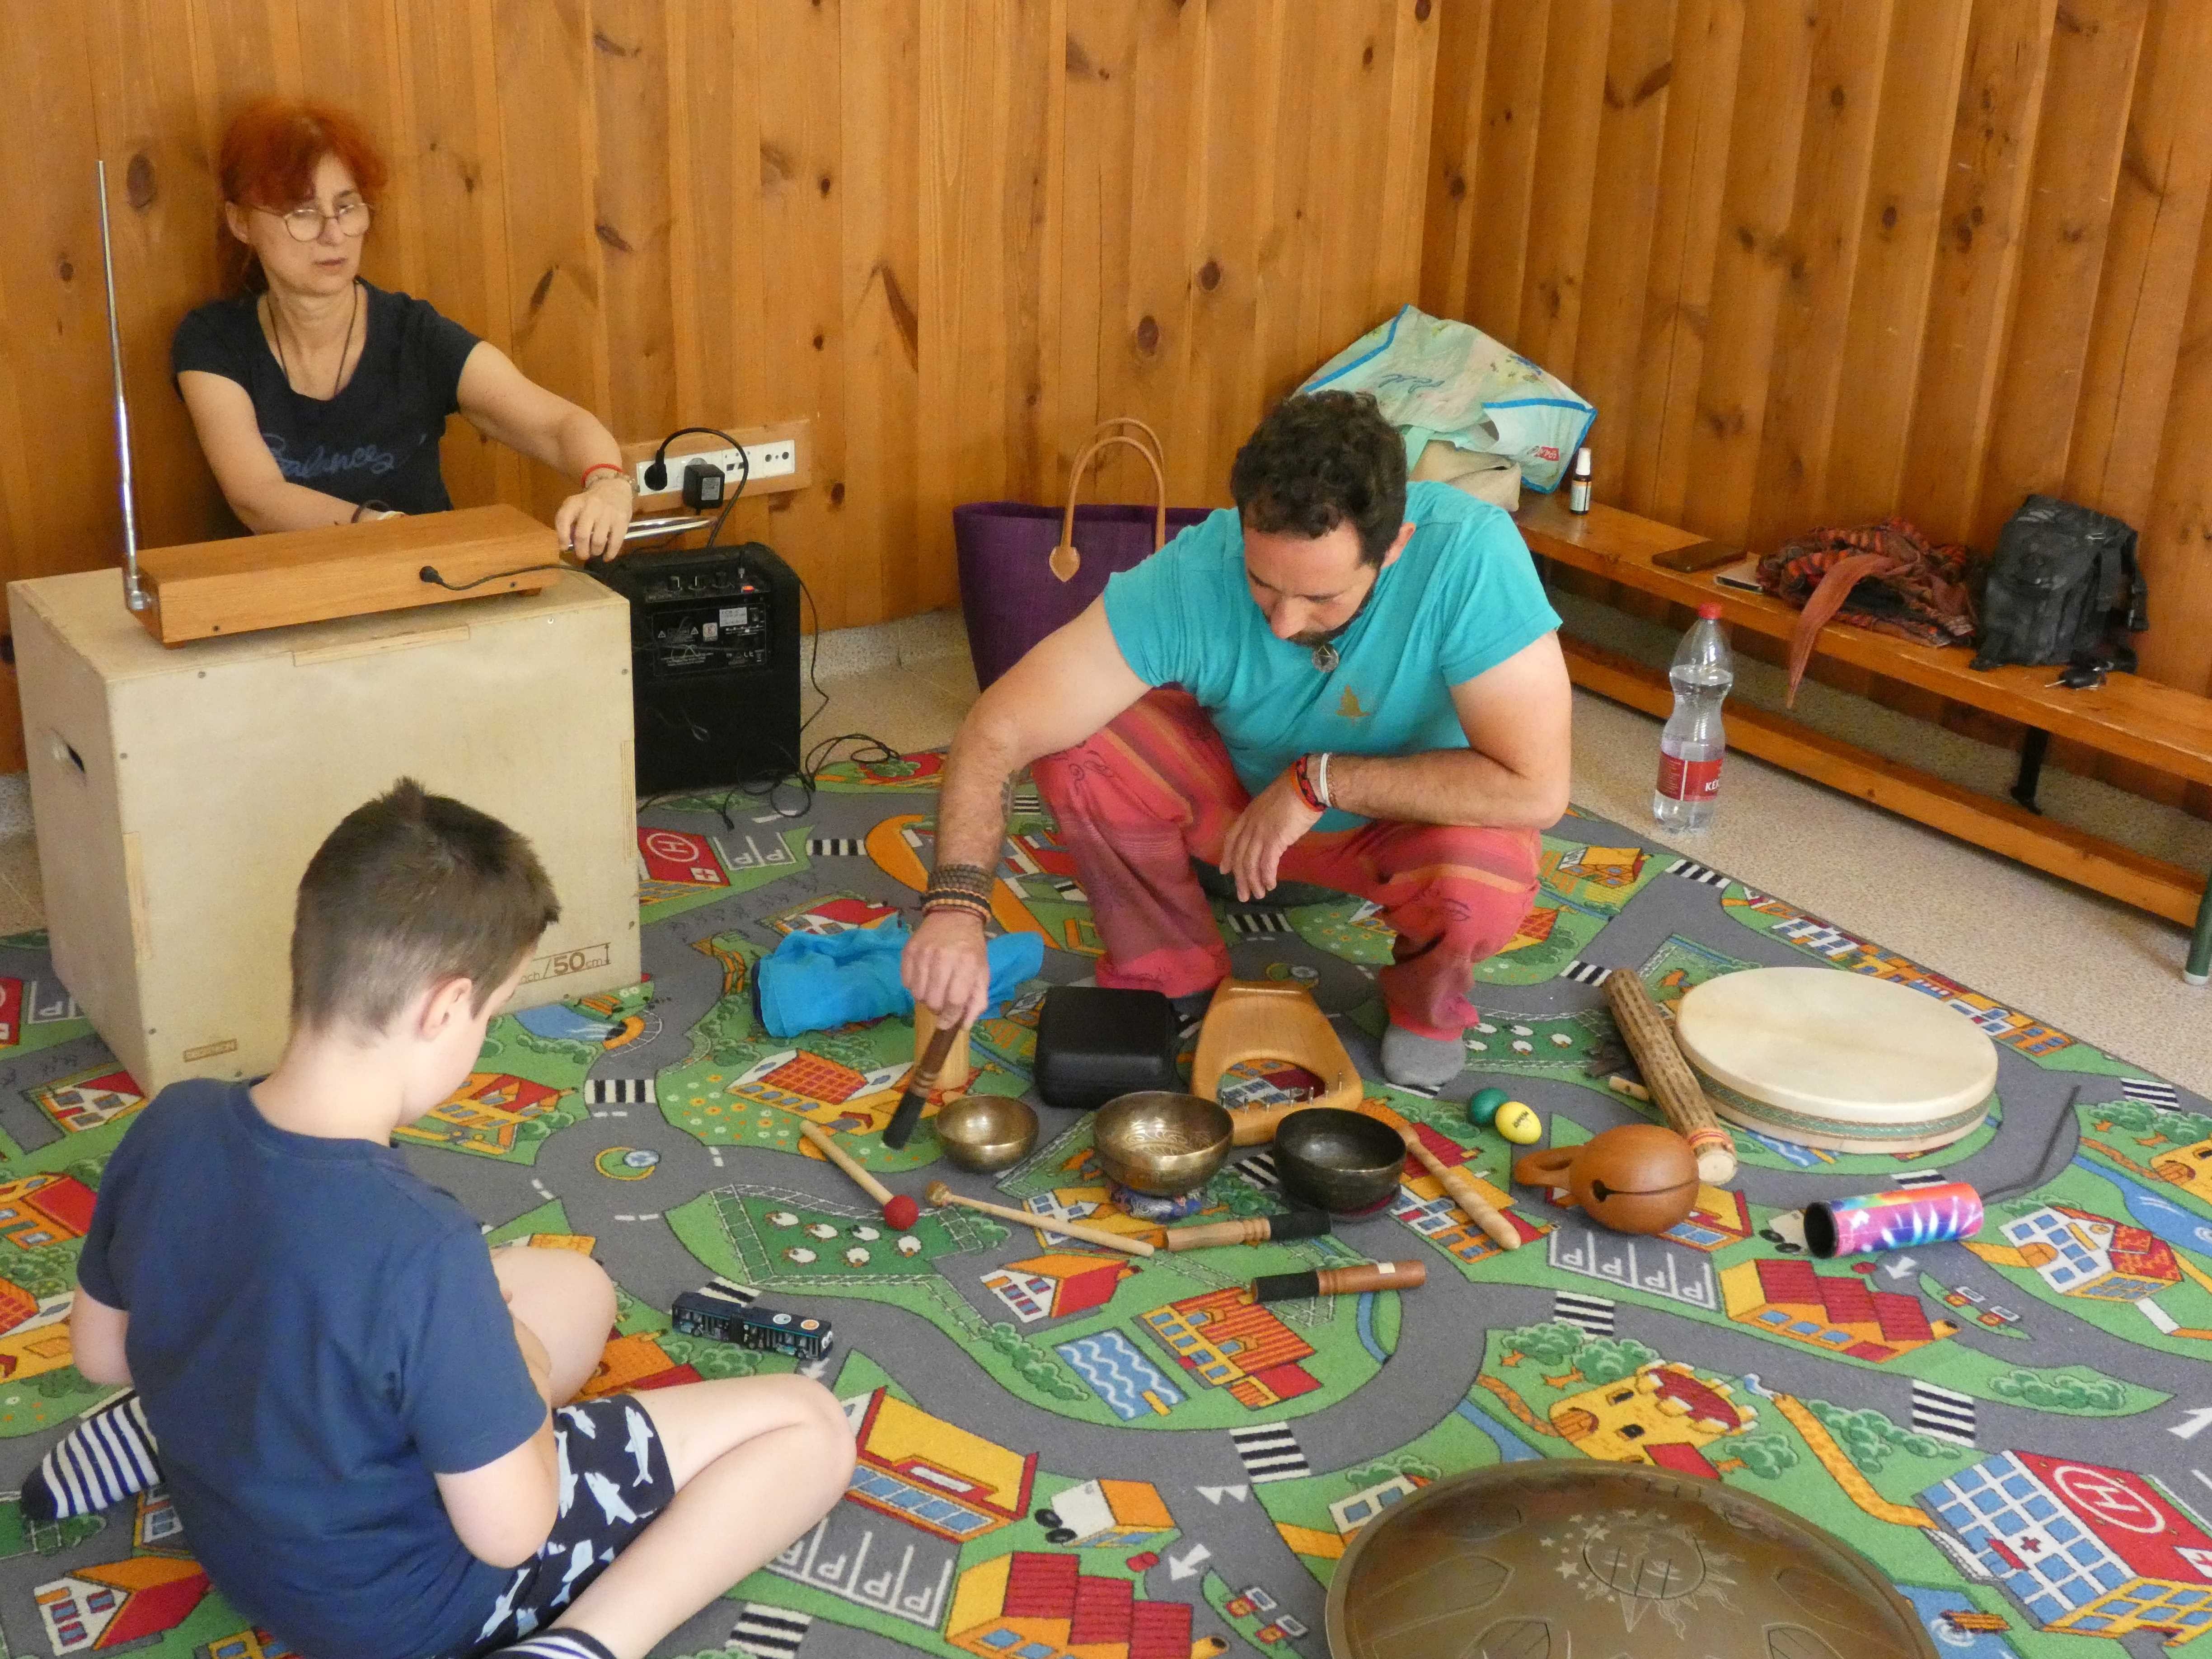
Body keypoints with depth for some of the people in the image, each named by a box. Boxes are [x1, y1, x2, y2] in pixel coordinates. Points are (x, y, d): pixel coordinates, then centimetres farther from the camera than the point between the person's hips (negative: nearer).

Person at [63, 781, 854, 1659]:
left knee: (578, 1286, 28)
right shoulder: (421, 1246, -34)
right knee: (810, 1427, 1)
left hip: (229, 1535, 7)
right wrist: (524, 1378, -5)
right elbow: (508, 1534, -23)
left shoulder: (168, 1127, -15)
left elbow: (100, 1355, 3)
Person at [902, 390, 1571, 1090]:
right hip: (1240, 789, 2)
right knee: (1080, 754, -24)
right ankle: (1174, 977, 2)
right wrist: (955, 903, -46)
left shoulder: (1470, 554, -36)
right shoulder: (1190, 575, -31)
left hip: (1414, 812, -1)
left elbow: (1533, 789, -37)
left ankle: (1425, 1003, 3)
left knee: (1484, 887, -34)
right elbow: (999, 730, -32)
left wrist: (1320, 780, -33)